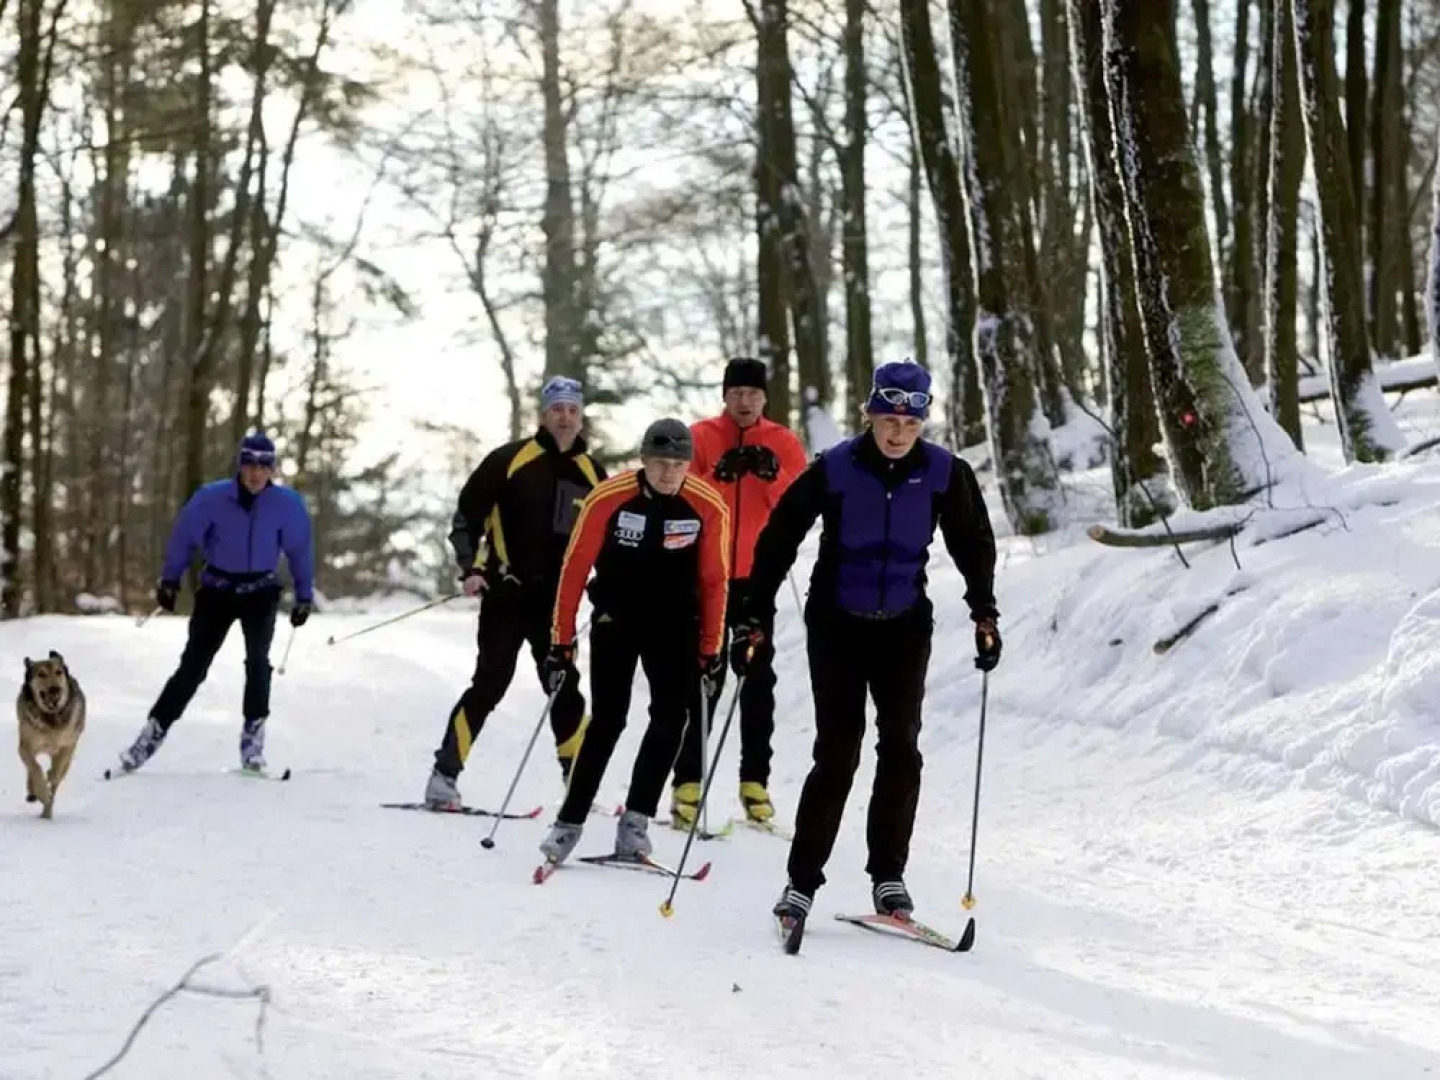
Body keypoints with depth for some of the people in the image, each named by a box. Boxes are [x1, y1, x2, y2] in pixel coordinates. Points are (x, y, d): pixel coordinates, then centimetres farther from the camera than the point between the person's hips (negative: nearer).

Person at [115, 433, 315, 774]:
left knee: (258, 659, -20)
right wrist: (169, 581, -1)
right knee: (192, 666, -2)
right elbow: (184, 535, -5)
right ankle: (154, 731, 7)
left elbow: (300, 548, -2)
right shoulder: (213, 498, -17)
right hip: (217, 589, 0)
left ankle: (253, 738, -12)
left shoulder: (287, 503, -14)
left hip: (260, 591, 0)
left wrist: (304, 596, 2)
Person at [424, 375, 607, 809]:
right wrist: (471, 569, -13)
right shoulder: (510, 460, -5)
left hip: (557, 600, 4)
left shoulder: (591, 473, 7)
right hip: (506, 595, -4)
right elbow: (466, 517, -1)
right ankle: (444, 775, -5)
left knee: (565, 688, 7)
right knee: (490, 684, -9)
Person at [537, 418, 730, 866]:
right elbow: (574, 569, -10)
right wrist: (562, 641, -9)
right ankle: (569, 823, 2)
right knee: (607, 721, -7)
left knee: (670, 719, -11)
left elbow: (714, 581, -2)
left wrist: (711, 648, 0)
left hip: (674, 624, 2)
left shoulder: (709, 508, -13)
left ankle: (635, 821, -4)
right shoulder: (608, 499, -18)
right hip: (615, 620, -2)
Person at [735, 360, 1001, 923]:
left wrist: (984, 614, 2)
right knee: (838, 752, -7)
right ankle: (802, 880, 0)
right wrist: (754, 618, -8)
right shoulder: (834, 469, -14)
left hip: (904, 626, 2)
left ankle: (888, 876, 6)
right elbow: (778, 540, -6)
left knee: (900, 748, -4)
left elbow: (974, 543, 9)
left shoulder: (944, 473, -7)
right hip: (837, 624, -2)